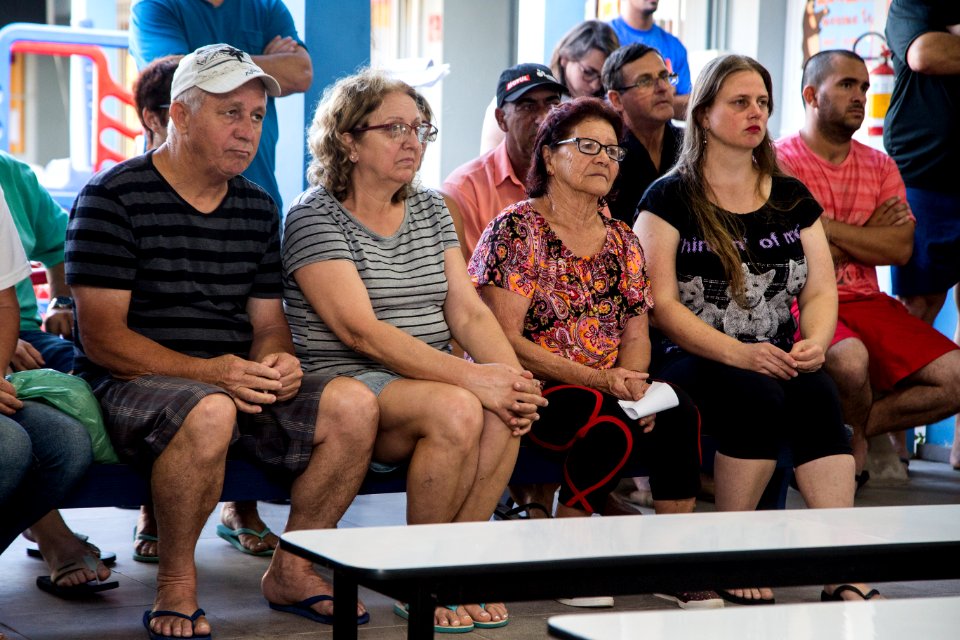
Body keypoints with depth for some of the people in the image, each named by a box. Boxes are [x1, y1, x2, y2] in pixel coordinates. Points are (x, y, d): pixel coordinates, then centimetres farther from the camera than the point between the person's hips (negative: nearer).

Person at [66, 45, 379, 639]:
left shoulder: (257, 207, 15)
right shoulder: (113, 198, -6)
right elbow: (100, 335, -12)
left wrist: (277, 362, -8)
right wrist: (206, 372, -23)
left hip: (237, 381, 6)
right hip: (133, 385, -6)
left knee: (354, 403, -17)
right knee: (209, 413, -39)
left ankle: (292, 569, -1)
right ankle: (176, 585, -17)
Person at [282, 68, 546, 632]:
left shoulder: (430, 209, 15)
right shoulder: (315, 216, -7)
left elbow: (468, 311, 5)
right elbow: (361, 332, -19)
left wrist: (513, 375, -16)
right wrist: (470, 376, -27)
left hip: (428, 379, 6)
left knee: (504, 412, -26)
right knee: (456, 408, -32)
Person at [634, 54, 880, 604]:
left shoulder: (792, 198, 17)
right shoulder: (670, 199, 2)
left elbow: (821, 290, 12)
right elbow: (661, 304, -7)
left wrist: (815, 343, -12)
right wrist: (737, 354, -20)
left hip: (777, 356, 4)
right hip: (690, 357, -3)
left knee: (818, 394, -30)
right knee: (758, 395, -34)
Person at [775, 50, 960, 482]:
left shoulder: (880, 167, 15)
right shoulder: (778, 163, -2)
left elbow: (900, 249, 0)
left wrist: (828, 227, -10)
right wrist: (865, 235, -6)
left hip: (867, 302, 6)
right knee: (850, 360, -37)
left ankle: (853, 429, 3)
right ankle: (853, 436, -3)